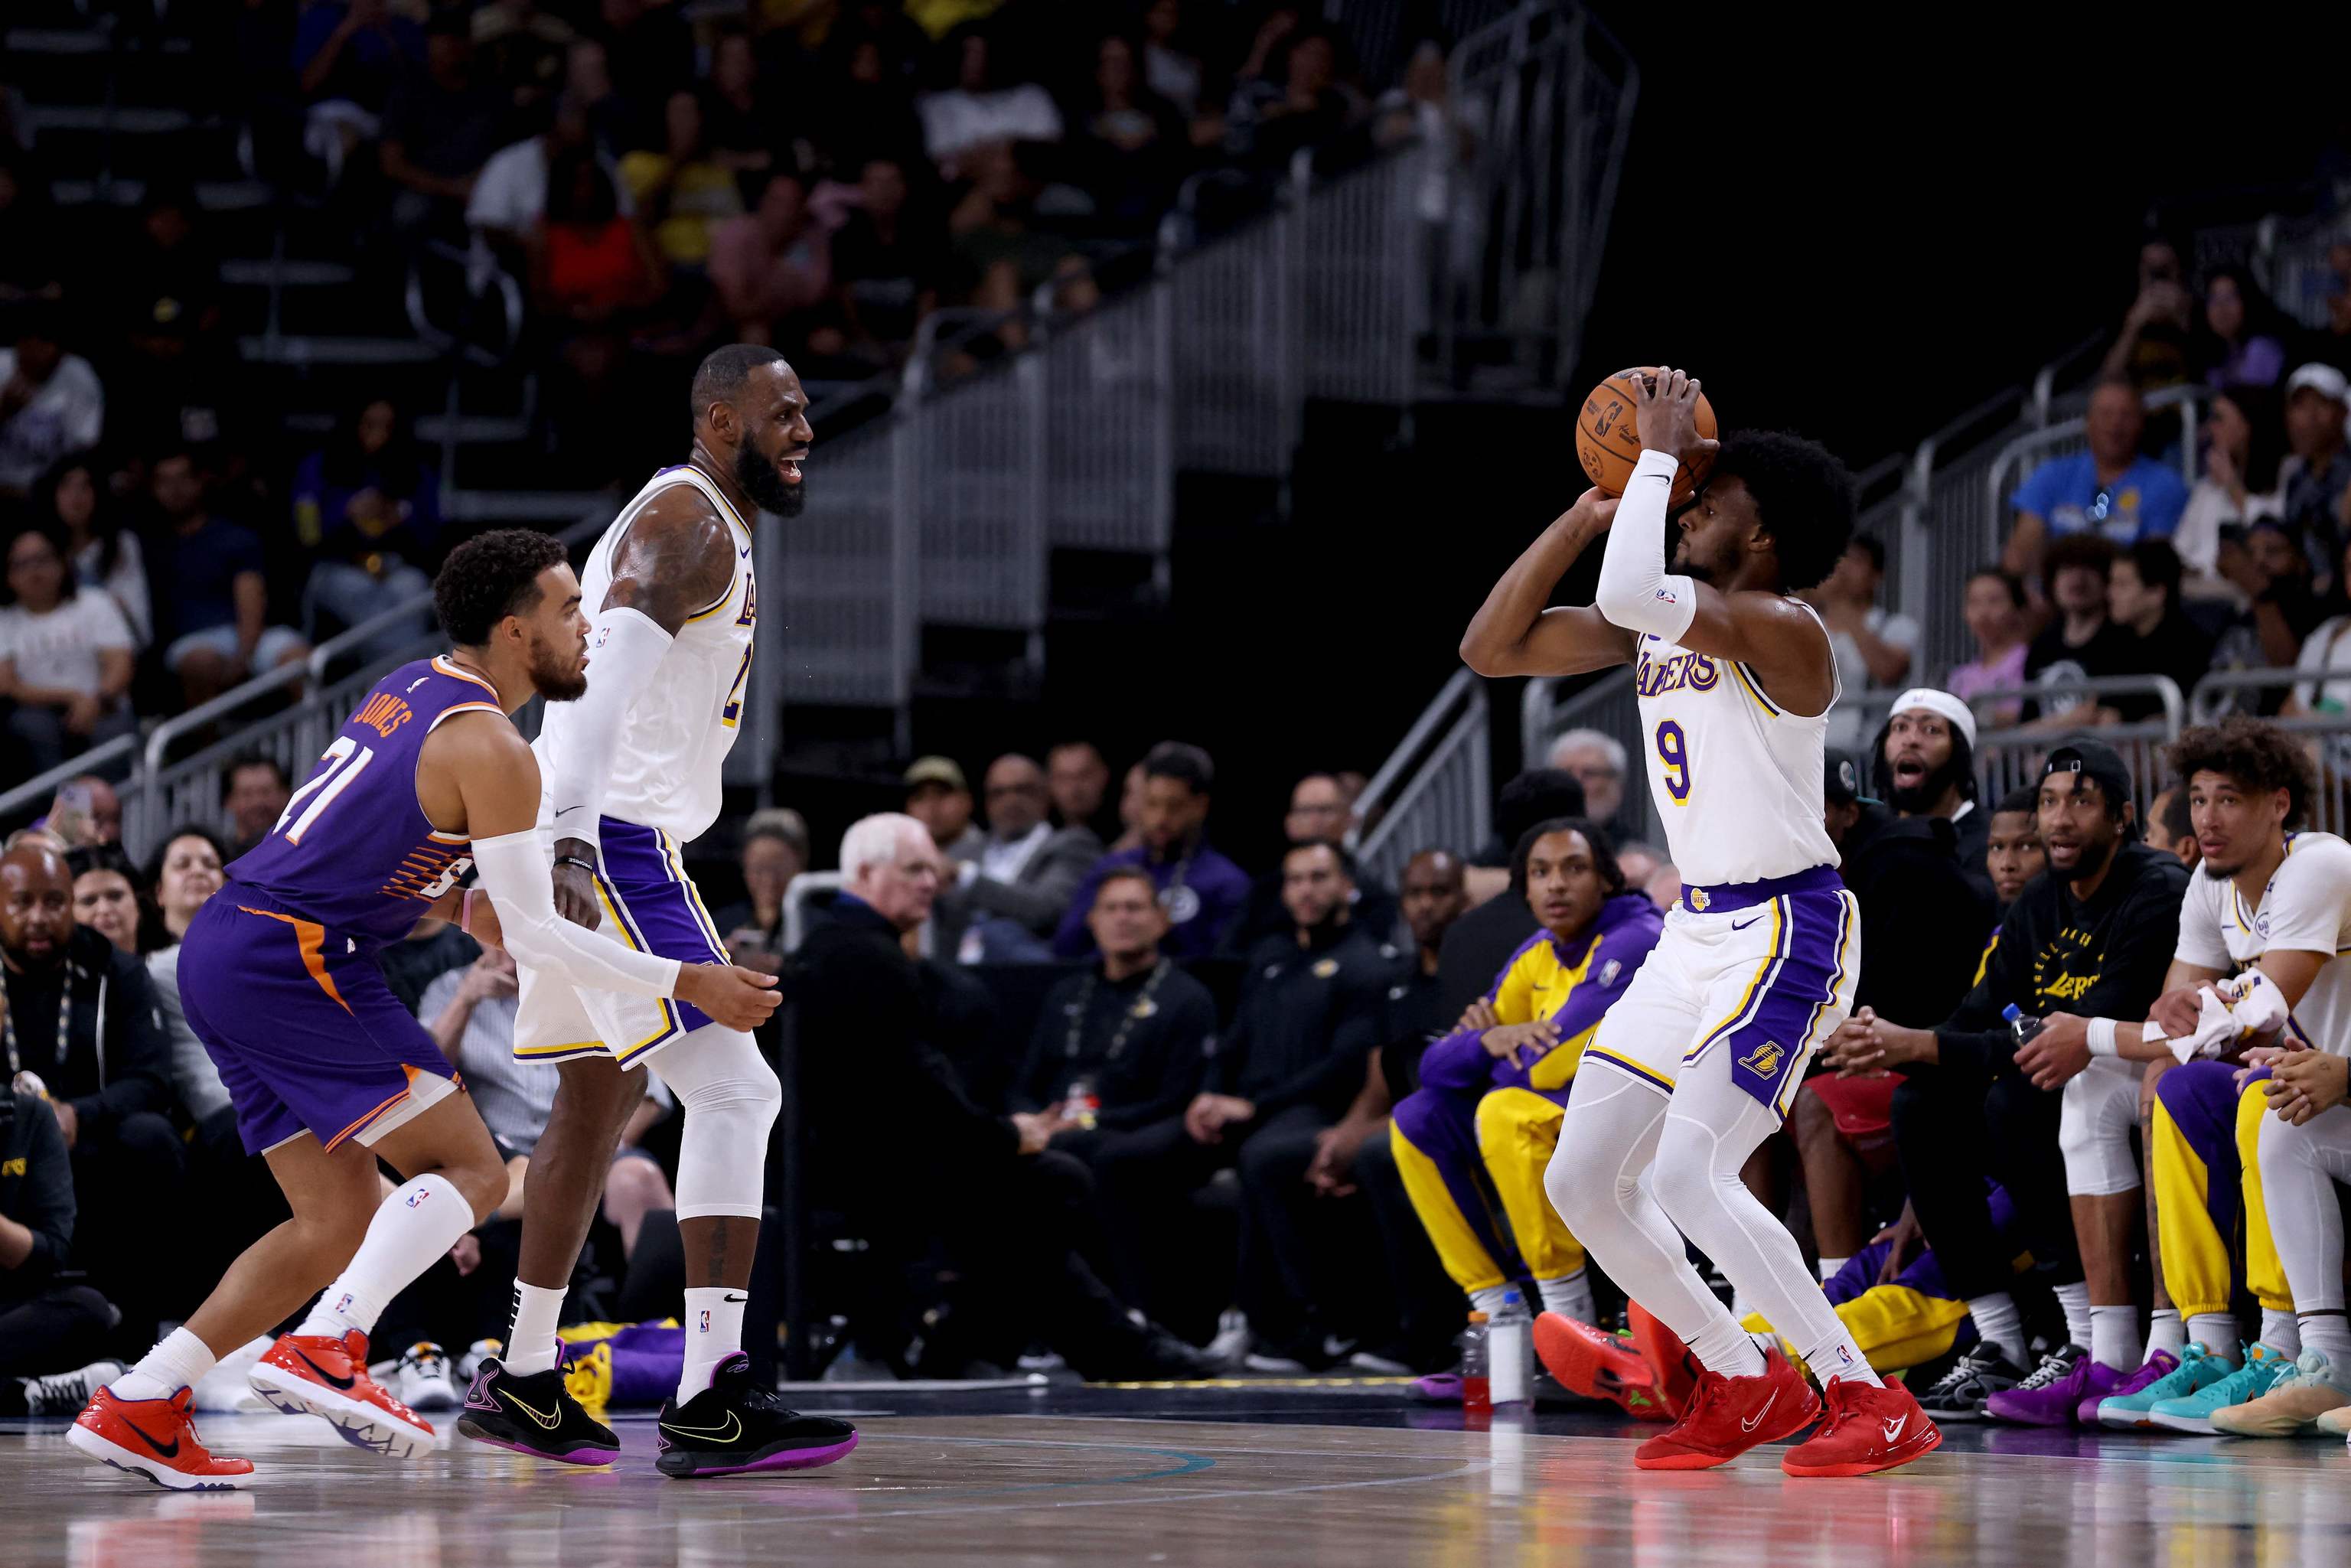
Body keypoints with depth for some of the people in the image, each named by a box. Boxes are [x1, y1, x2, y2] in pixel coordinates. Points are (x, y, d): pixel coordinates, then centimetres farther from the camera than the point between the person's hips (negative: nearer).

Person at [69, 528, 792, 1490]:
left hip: (223, 948, 9)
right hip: (292, 963, -9)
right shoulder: (492, 750, -11)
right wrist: (687, 984, -8)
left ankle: (136, 1408, 7)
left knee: (344, 1220, 11)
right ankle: (325, 1349, -24)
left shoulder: (411, 690, 17)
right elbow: (532, 936, -12)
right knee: (470, 1171, -7)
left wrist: (462, 903, 22)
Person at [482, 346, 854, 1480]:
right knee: (733, 1090, -16)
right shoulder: (688, 524, -13)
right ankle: (710, 1402, -23)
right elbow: (603, 683, -27)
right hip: (616, 846, -11)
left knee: (598, 1106, 19)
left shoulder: (703, 526, 21)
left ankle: (523, 1383, 29)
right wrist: (570, 847, -39)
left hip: (602, 846, 11)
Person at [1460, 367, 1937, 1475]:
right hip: (1698, 929, 9)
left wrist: (1663, 454, -21)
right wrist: (1589, 511, 3)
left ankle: (1876, 1406, -15)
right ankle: (1743, 1387, 23)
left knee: (1688, 1177, -21)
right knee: (1582, 1183, 7)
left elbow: (1633, 594, -34)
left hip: (1787, 932, -9)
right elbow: (1490, 647, 9)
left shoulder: (1780, 628, -17)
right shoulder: (1653, 625, 10)